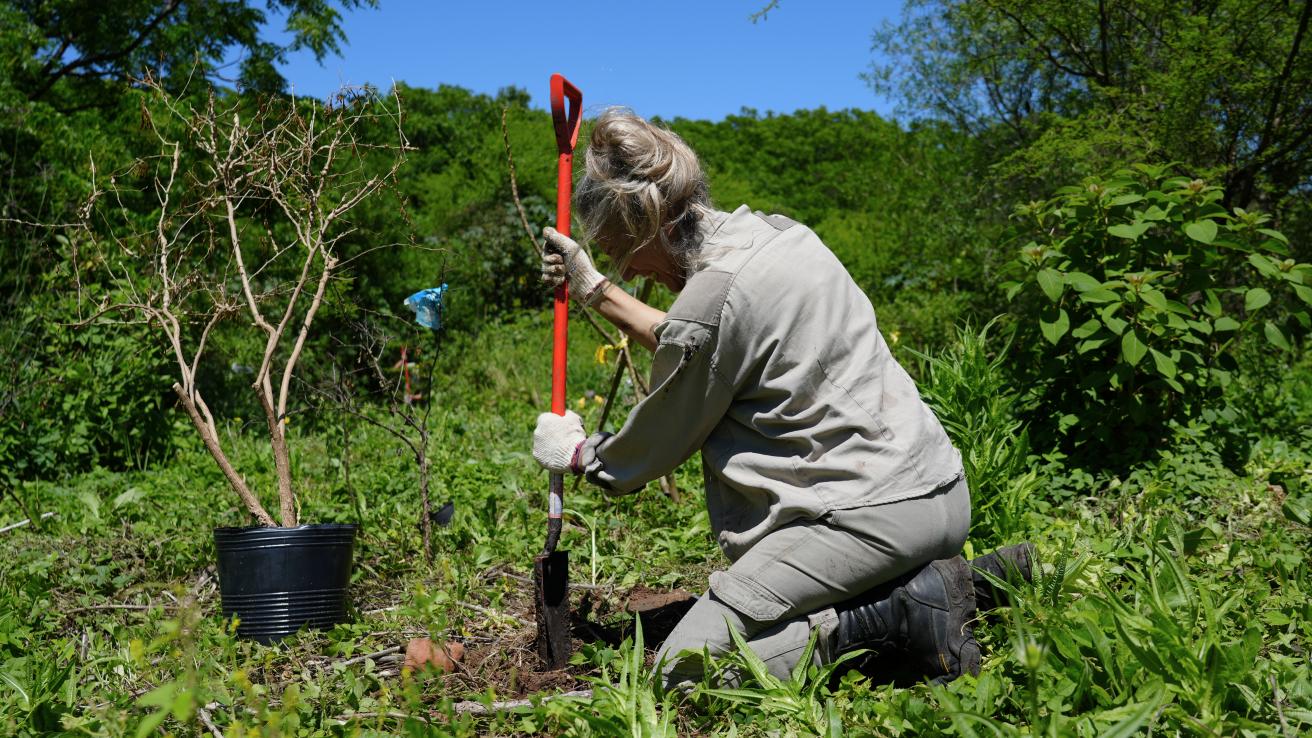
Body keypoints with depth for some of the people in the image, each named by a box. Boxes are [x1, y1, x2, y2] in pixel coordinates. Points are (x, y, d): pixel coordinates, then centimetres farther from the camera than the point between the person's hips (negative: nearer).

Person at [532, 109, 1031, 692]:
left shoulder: (713, 298, -18)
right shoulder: (770, 231, 9)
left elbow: (653, 449, -1)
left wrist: (576, 454, 18)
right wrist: (596, 292, 28)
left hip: (873, 513, -10)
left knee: (685, 666, -7)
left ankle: (908, 610, -10)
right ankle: (969, 581, 11)